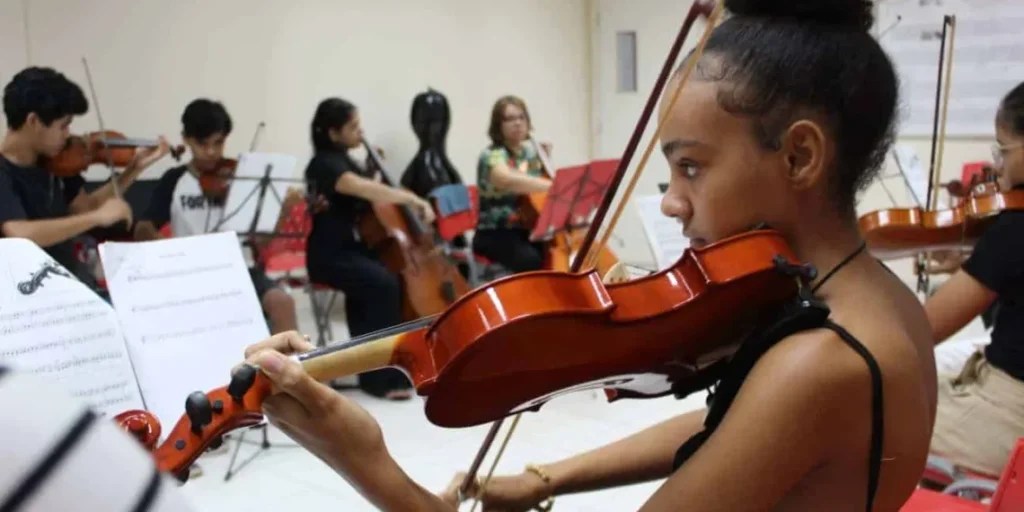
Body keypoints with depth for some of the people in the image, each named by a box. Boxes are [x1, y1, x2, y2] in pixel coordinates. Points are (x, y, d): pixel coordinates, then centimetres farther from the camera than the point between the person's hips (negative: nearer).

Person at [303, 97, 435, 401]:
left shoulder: (343, 162, 14)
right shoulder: (325, 164, -15)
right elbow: (371, 191, -32)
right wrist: (416, 201, -32)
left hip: (352, 248, 9)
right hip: (330, 255, -9)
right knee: (384, 283, -30)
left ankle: (373, 369, -8)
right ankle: (382, 375, -21)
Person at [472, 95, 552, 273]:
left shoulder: (530, 152, 10)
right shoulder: (492, 156, -12)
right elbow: (510, 180, -36)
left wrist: (544, 160, 9)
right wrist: (556, 186, -43)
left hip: (528, 231, 7)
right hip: (496, 235, -7)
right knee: (531, 260, -33)